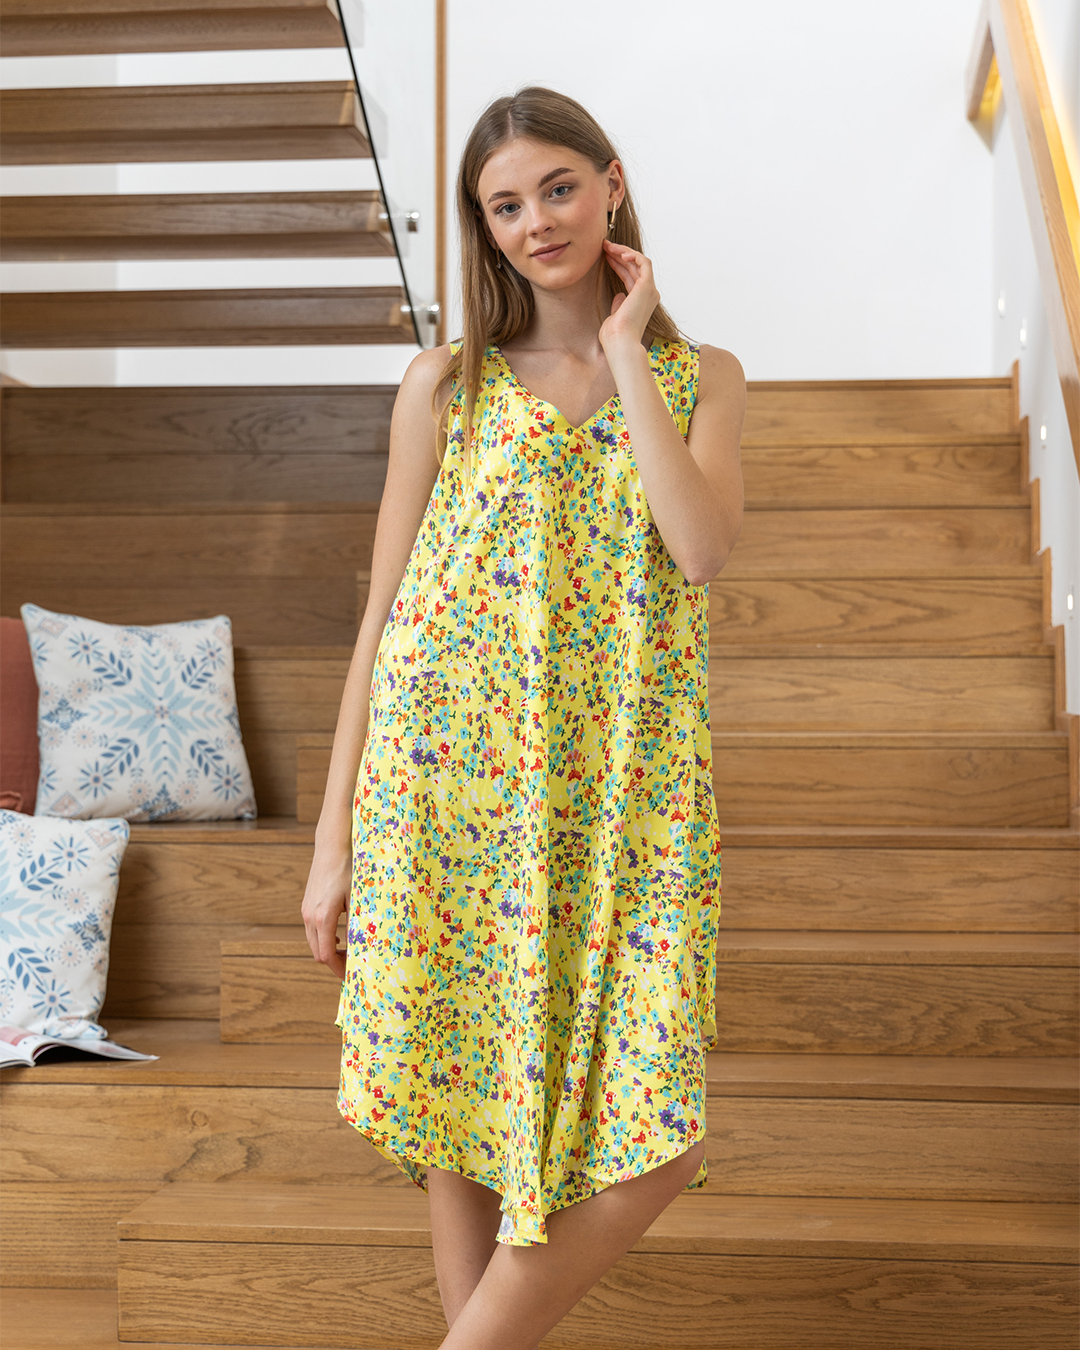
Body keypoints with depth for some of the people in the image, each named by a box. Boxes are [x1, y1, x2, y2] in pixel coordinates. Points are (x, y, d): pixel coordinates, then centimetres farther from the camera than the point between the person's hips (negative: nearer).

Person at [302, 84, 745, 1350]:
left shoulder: (701, 377, 9)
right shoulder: (447, 385, 5)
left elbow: (704, 546, -12)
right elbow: (383, 615, 4)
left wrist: (624, 353, -6)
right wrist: (333, 840, 1)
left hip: (623, 804, 1)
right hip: (448, 793, -1)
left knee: (653, 1144, -3)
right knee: (464, 1118, 5)